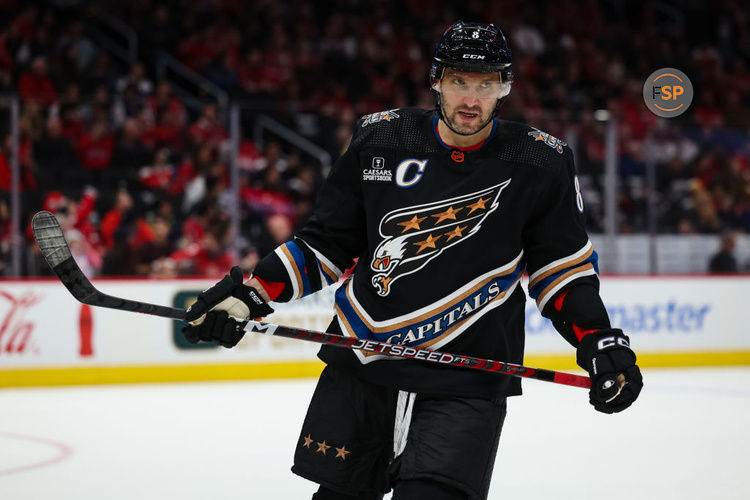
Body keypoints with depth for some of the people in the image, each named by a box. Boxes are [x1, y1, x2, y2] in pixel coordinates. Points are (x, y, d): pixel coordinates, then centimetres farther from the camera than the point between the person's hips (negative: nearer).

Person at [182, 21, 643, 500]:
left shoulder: (541, 164, -3)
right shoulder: (379, 140, 1)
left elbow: (563, 267, 6)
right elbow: (326, 243, 10)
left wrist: (601, 343, -8)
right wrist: (250, 293, 0)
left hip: (466, 385, -3)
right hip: (360, 367, 3)